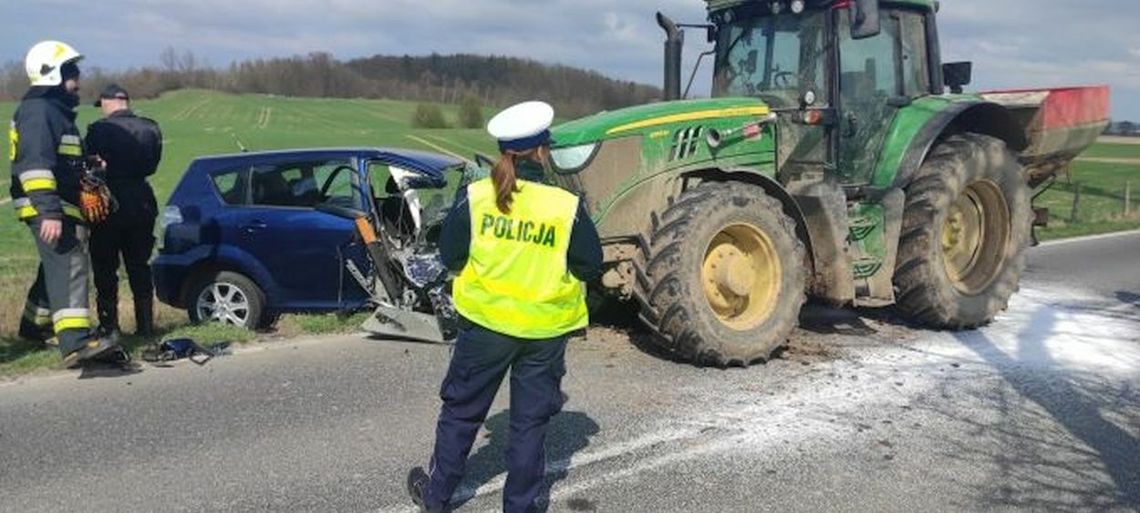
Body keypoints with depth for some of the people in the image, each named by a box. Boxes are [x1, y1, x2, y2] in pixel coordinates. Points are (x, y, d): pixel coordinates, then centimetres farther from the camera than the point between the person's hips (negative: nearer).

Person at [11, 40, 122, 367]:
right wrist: (49, 212, -29)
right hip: (46, 209, -11)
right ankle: (76, 341, -29)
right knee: (69, 267, -20)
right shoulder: (37, 110, -12)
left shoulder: (56, 110, 22)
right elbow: (35, 165, -23)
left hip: (62, 207, 11)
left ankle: (34, 325, 36)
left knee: (55, 267, 21)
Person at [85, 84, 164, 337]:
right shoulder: (151, 129, 1)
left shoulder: (98, 130, -12)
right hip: (142, 202, 4)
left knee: (105, 269, 6)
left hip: (109, 204, -4)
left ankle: (109, 326, 7)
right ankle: (145, 324, 13)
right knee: (139, 267, 12)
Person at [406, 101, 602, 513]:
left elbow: (450, 256, -2)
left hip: (486, 324, 1)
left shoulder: (474, 197, -10)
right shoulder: (567, 206, -13)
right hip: (546, 330, -1)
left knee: (461, 411, 19)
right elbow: (591, 267, -5)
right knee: (530, 422, 13)